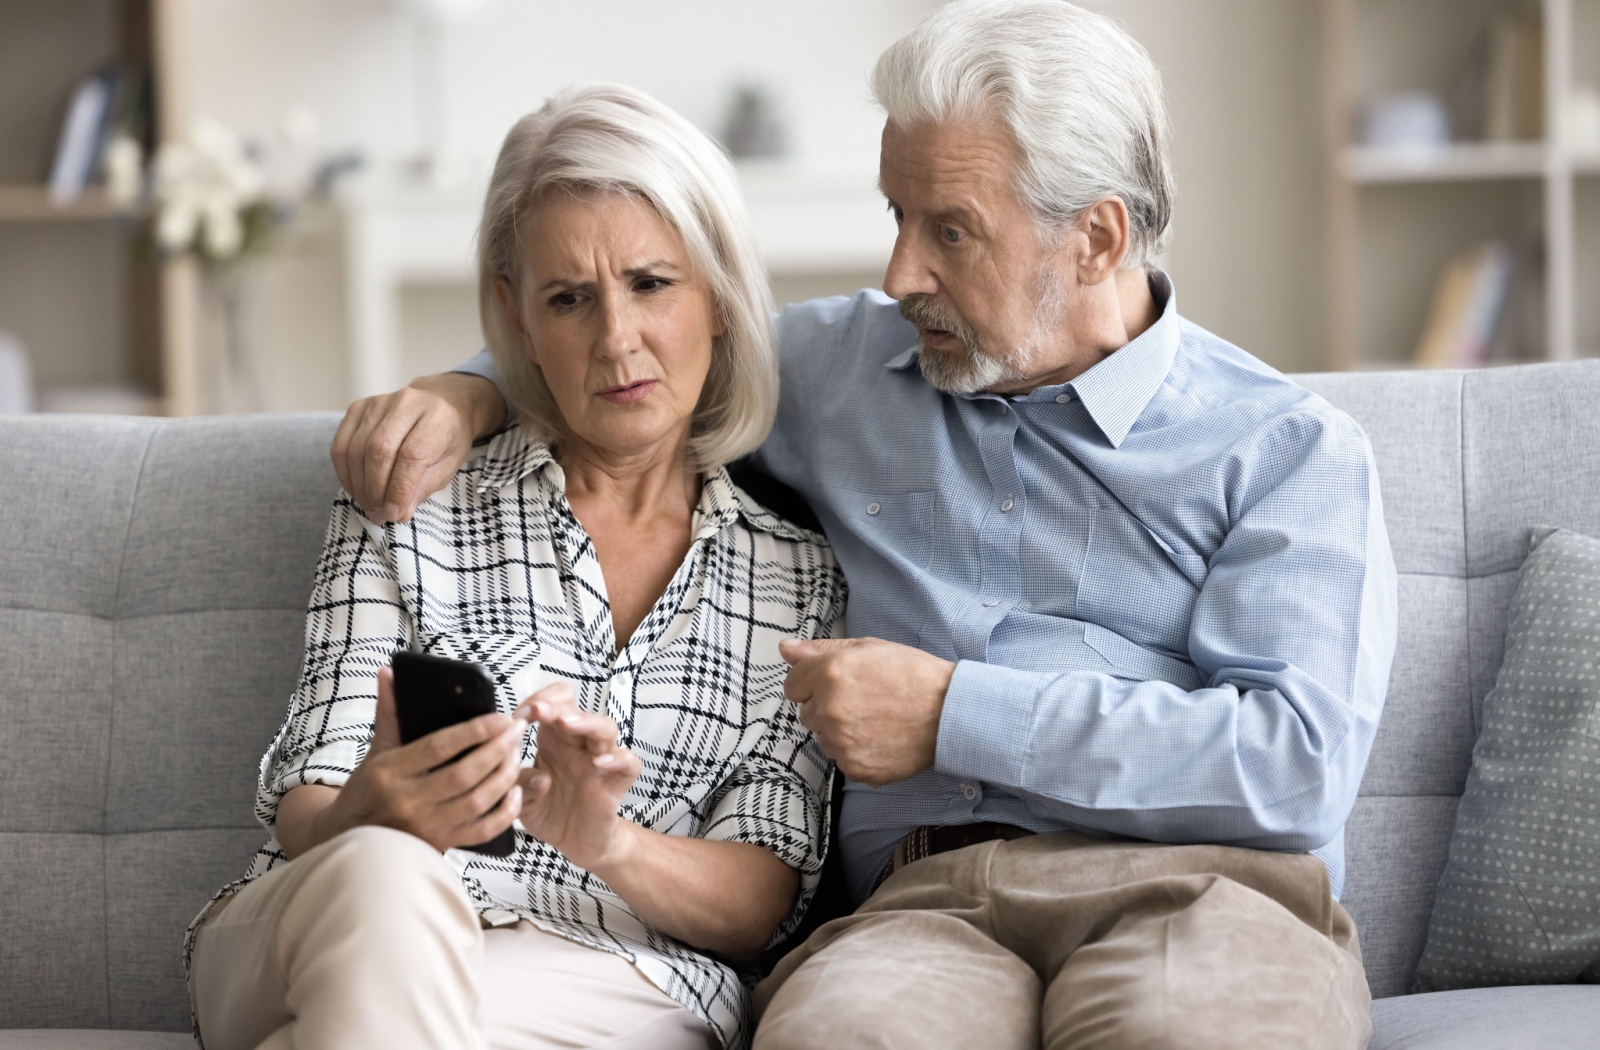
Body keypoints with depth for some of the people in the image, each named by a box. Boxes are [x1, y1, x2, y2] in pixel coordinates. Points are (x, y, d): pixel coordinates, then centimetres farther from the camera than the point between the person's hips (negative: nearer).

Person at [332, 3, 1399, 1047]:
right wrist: (470, 393, 18)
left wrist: (951, 715, -4)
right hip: (928, 902, 2)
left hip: (1196, 887, -2)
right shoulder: (839, 365, 24)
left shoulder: (1291, 451, 9)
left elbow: (1300, 761, -5)